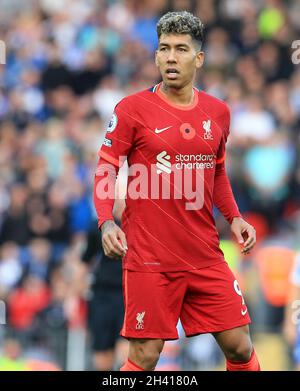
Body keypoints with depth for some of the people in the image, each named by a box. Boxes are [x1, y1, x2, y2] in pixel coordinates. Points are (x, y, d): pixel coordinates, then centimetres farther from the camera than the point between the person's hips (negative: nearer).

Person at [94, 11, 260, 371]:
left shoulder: (218, 112, 9)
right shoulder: (132, 109, -5)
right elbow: (105, 173, -2)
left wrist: (234, 218, 8)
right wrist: (106, 223, -18)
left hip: (206, 257, 4)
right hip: (148, 258, -4)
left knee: (240, 347, 2)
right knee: (145, 356, -4)